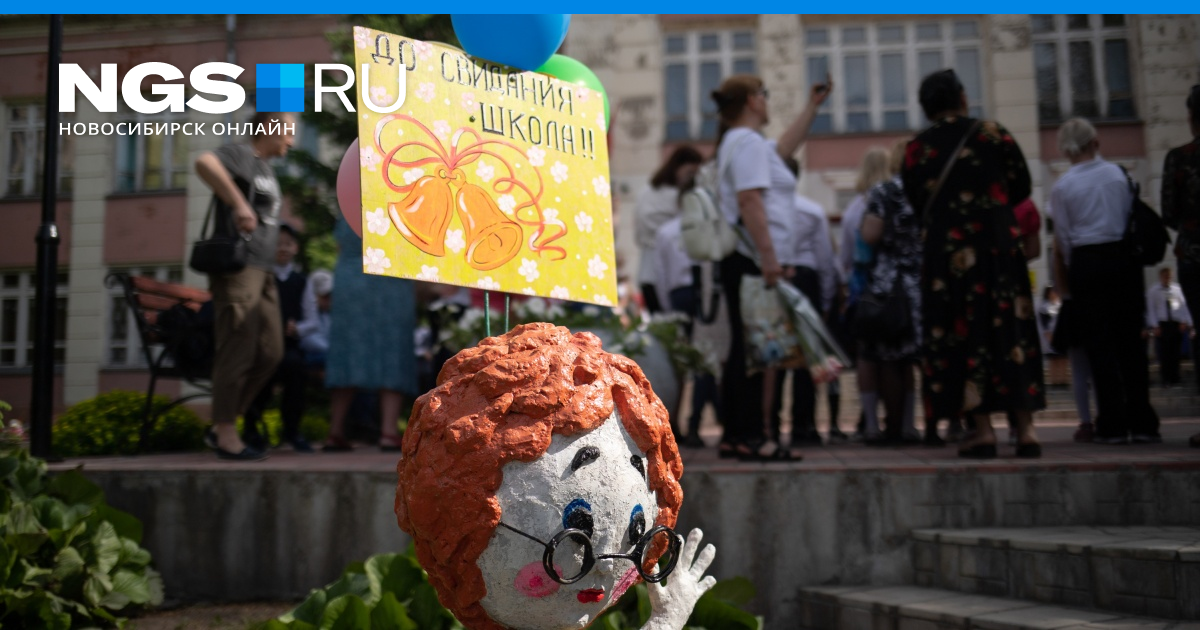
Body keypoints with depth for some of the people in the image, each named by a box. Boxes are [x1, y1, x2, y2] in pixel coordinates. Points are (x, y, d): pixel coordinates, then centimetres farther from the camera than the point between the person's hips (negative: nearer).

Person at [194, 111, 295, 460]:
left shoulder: (266, 167, 23)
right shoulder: (240, 154, -6)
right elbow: (204, 162, -28)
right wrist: (238, 203, -31)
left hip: (261, 273, 10)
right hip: (237, 268, -10)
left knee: (270, 353, 9)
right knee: (238, 354, -7)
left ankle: (222, 424, 18)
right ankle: (226, 437, 1)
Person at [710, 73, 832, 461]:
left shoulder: (738, 142, 23)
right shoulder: (748, 141, -9)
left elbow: (784, 148, 40)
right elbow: (750, 201, -20)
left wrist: (813, 106, 42)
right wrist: (769, 257, -24)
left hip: (742, 260, 11)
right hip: (753, 260, -11)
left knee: (744, 349, 10)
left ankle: (734, 435, 13)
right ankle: (750, 436, -9)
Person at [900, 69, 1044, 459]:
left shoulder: (916, 150, 0)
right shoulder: (995, 135, 1)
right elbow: (1021, 188, 10)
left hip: (947, 252, -1)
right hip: (1000, 247, 1)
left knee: (963, 331, 3)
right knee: (1011, 329, 6)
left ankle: (983, 430, -1)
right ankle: (1026, 429, 4)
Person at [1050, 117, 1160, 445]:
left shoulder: (1062, 186, -2)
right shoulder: (1118, 173, 4)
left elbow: (1062, 241, 0)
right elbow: (1133, 216, 8)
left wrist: (1066, 280, 9)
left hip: (1086, 262, -2)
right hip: (1123, 258, 2)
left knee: (1099, 344, 2)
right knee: (1131, 341, 7)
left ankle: (1113, 425, 1)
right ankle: (1142, 422, 10)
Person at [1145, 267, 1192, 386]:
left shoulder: (1177, 289, 8)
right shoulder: (1152, 291, 4)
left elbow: (1183, 305, 5)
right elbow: (1151, 309, 1)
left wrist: (1185, 322, -5)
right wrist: (1154, 326, -7)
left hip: (1176, 324, 2)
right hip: (1161, 324, -2)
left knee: (1176, 353, 5)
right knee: (1164, 353, -3)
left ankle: (1175, 379, 13)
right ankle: (1166, 380, 2)